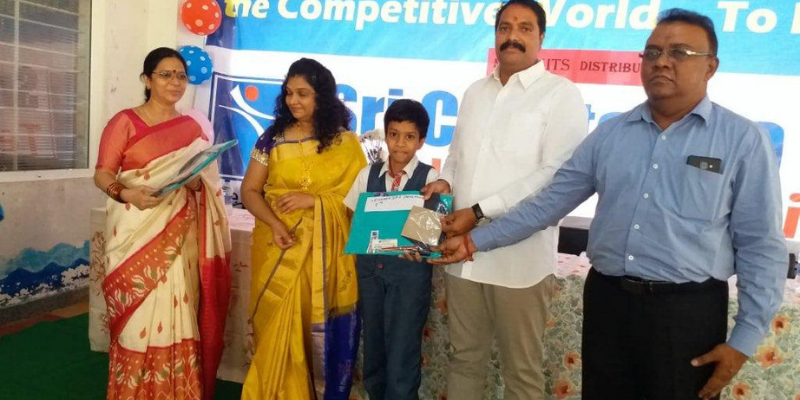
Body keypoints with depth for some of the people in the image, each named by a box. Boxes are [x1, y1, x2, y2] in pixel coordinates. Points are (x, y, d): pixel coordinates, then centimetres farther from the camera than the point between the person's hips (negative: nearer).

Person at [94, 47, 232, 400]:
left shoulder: (193, 127, 12)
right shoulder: (125, 122, -2)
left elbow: (207, 179, 15)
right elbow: (102, 174, -5)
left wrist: (197, 183, -8)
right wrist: (127, 194, -25)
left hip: (180, 235, 3)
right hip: (138, 234, -3)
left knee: (177, 314, 5)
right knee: (139, 316, -1)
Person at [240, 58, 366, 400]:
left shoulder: (346, 142, 0)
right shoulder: (273, 139, 4)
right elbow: (249, 191, 2)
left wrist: (314, 199, -14)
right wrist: (274, 223, -15)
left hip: (325, 252, -1)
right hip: (279, 250, 1)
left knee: (320, 329, 4)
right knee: (278, 329, 5)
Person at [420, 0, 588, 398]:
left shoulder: (562, 94, -4)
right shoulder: (475, 92, 15)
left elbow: (556, 175, -13)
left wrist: (480, 211, -17)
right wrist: (445, 181, 0)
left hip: (520, 257, -5)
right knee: (464, 357, 16)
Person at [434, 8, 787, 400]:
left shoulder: (744, 140, -3)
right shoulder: (609, 134, 5)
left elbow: (761, 246, -4)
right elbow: (549, 201, 7)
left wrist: (744, 338, -7)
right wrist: (476, 240, 2)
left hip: (688, 310, -3)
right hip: (606, 300, 3)